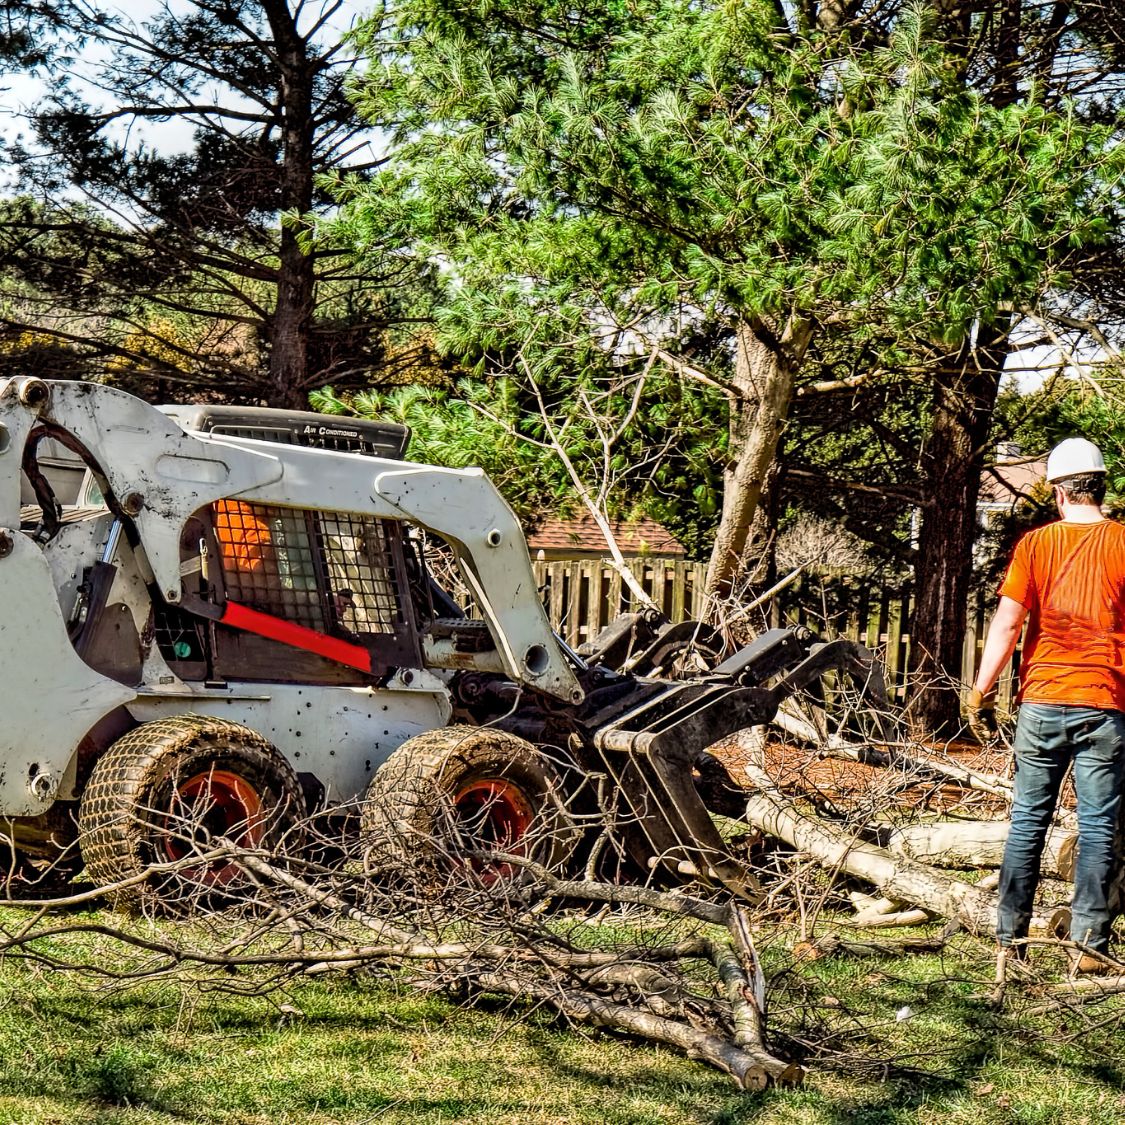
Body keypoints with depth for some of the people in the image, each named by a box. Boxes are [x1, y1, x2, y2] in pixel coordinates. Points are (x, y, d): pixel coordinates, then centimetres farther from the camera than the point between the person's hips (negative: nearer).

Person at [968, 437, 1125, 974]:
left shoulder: (1036, 543, -1)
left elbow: (1007, 623, -6)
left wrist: (980, 690, 1)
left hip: (1043, 701, 1)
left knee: (1027, 822, 9)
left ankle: (1009, 942, 11)